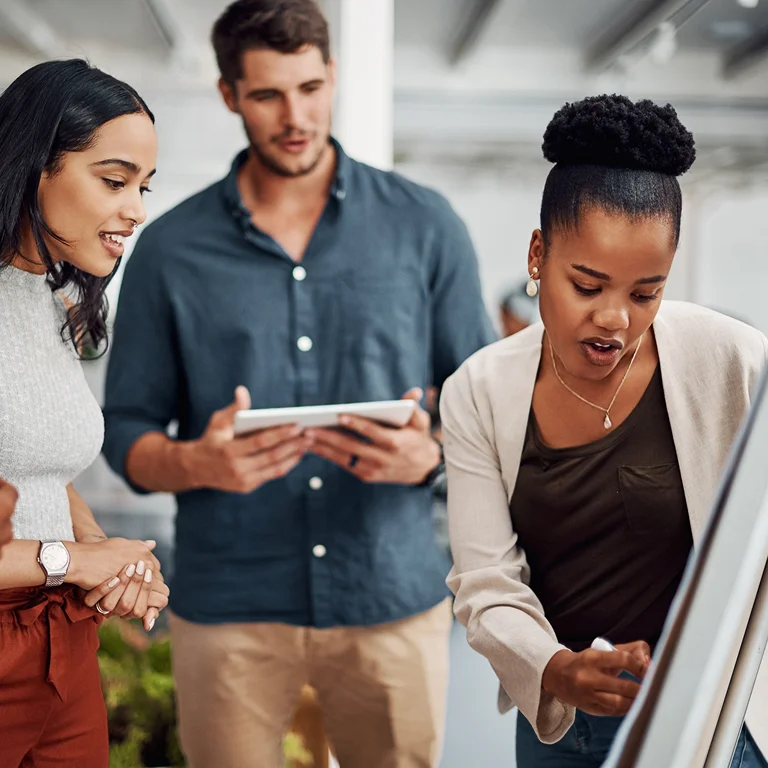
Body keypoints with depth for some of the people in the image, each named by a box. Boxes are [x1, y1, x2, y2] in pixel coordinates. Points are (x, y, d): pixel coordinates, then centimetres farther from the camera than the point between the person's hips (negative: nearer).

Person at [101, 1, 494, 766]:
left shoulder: (424, 226, 3)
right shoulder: (169, 249, 2)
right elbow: (126, 432, 3)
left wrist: (430, 453, -17)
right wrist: (199, 464, -18)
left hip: (394, 597, 1)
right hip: (228, 609, 0)